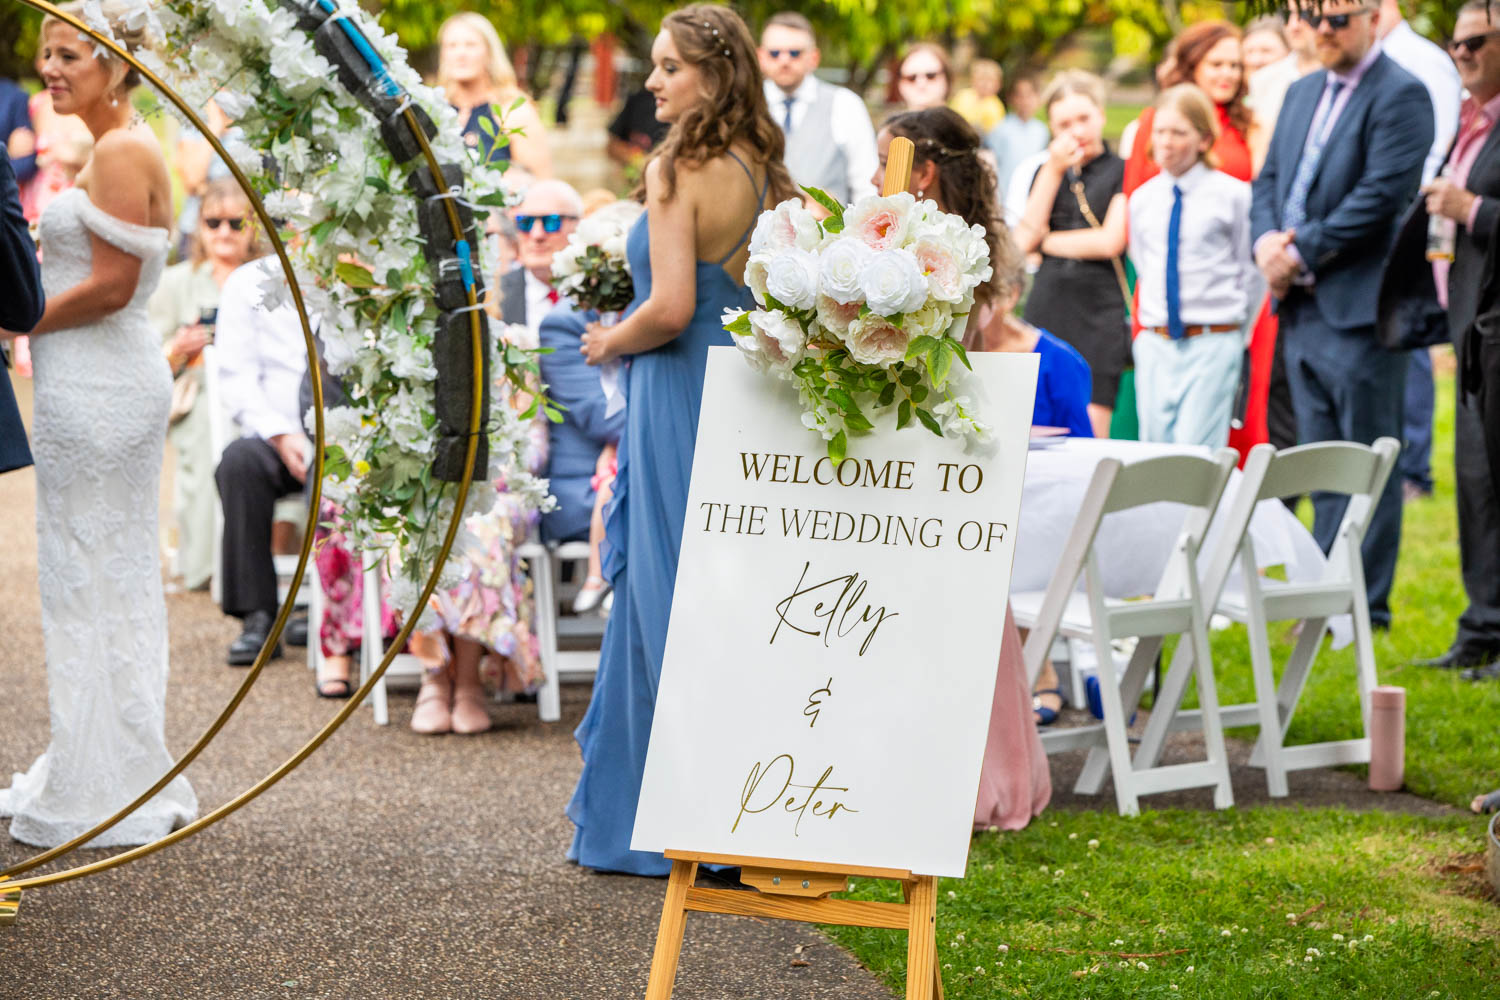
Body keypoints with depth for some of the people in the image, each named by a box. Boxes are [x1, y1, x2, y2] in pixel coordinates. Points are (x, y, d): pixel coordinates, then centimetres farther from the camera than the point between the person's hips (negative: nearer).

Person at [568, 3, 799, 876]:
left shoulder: (678, 172, -13)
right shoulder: (768, 174, 10)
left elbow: (670, 309, -20)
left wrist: (611, 342, -2)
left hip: (683, 398, -8)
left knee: (669, 597, -1)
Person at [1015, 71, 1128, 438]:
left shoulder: (1122, 171, 3)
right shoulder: (1047, 171, 19)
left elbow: (1110, 241, -8)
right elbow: (1024, 239, 6)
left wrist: (1045, 240, 4)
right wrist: (1053, 172, 1)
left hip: (1099, 309, -4)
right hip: (1047, 307, 4)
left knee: (1090, 428, -9)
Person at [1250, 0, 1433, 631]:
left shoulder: (1400, 95, -9)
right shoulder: (1303, 93, 17)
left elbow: (1382, 195, -17)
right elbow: (1268, 181, 17)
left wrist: (1302, 252, -15)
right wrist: (1266, 241, -4)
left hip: (1359, 306, -8)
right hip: (1301, 307, 8)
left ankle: (1367, 605, 4)